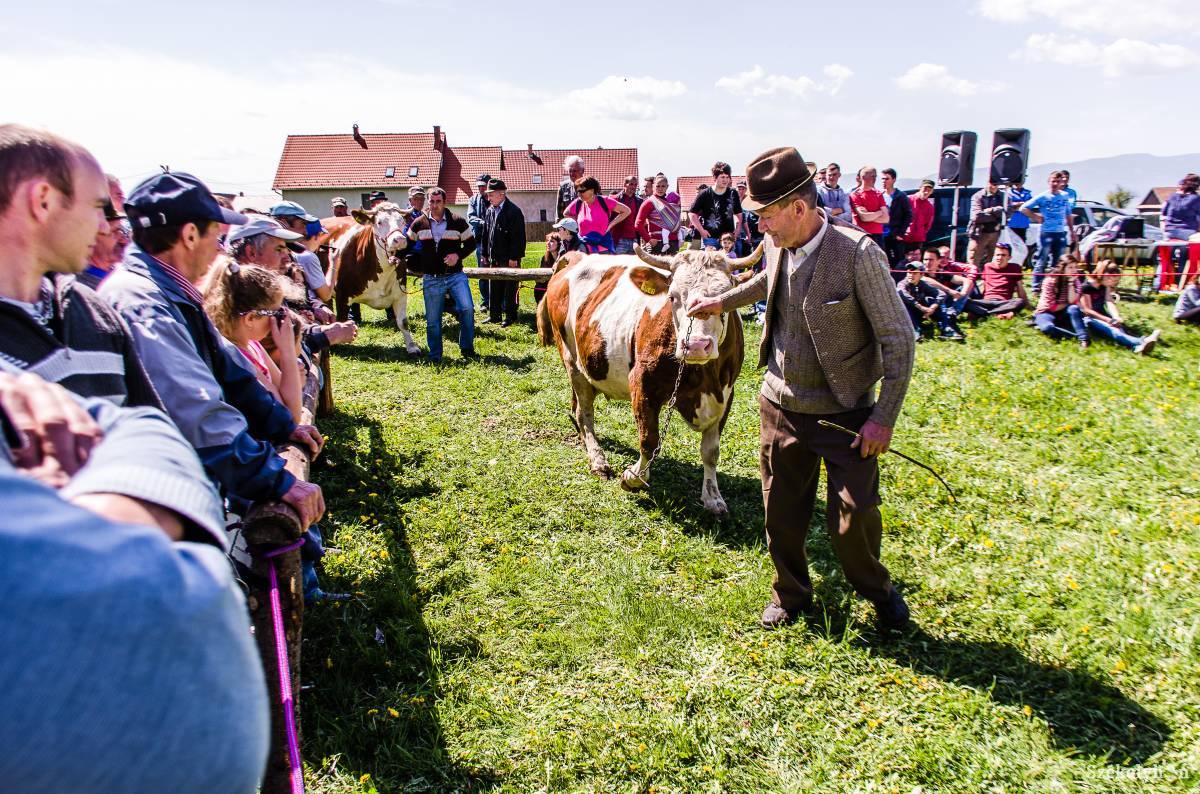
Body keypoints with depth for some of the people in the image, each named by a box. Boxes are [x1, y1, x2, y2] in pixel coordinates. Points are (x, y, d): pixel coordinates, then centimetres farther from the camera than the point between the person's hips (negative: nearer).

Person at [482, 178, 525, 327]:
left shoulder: (514, 211, -12)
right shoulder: (490, 210, 10)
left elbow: (518, 236, -16)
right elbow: (486, 233, 16)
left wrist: (514, 257, -18)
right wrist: (485, 254, 13)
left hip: (509, 258, -7)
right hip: (494, 257, 7)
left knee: (510, 288, 2)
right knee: (494, 288, 13)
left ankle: (510, 316, 12)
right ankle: (495, 315, 22)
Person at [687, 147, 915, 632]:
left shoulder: (857, 254, -21)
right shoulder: (777, 246, -2)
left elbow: (898, 337, -16)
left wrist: (884, 418, -16)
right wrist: (723, 301, 28)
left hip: (846, 415, -5)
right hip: (780, 407, 5)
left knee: (852, 520, 0)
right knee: (782, 516, 14)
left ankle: (877, 590, 32)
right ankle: (790, 596, 38)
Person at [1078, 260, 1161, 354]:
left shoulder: (1105, 285, 7)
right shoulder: (1086, 287, -16)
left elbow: (1109, 301, -7)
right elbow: (1087, 310, -18)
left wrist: (1116, 317, -27)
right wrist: (1109, 320, -26)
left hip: (1101, 316, 7)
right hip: (1090, 319, -7)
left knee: (1119, 326, -26)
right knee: (1112, 330, -34)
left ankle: (1138, 346, -57)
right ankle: (1140, 342, -60)